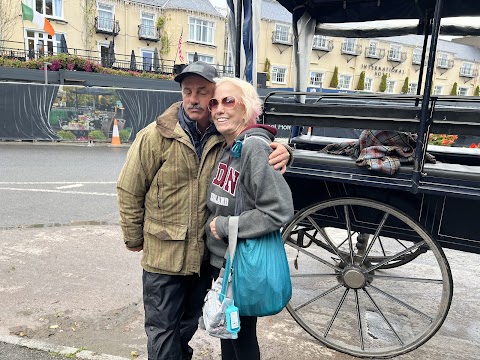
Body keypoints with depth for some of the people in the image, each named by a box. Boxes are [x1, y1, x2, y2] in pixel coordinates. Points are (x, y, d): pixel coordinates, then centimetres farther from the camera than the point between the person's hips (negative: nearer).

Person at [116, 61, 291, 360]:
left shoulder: (227, 138, -5)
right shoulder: (155, 136, -13)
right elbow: (129, 191, -5)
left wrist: (281, 151, -18)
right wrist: (135, 240, 0)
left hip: (205, 254, 4)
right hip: (164, 254, -3)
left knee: (189, 323, 25)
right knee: (163, 328, 11)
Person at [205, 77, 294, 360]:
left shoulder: (255, 147, -21)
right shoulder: (224, 147, 4)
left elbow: (279, 212, -27)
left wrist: (223, 226, -20)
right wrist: (213, 225, 1)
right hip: (220, 259, 8)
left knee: (242, 337, 13)